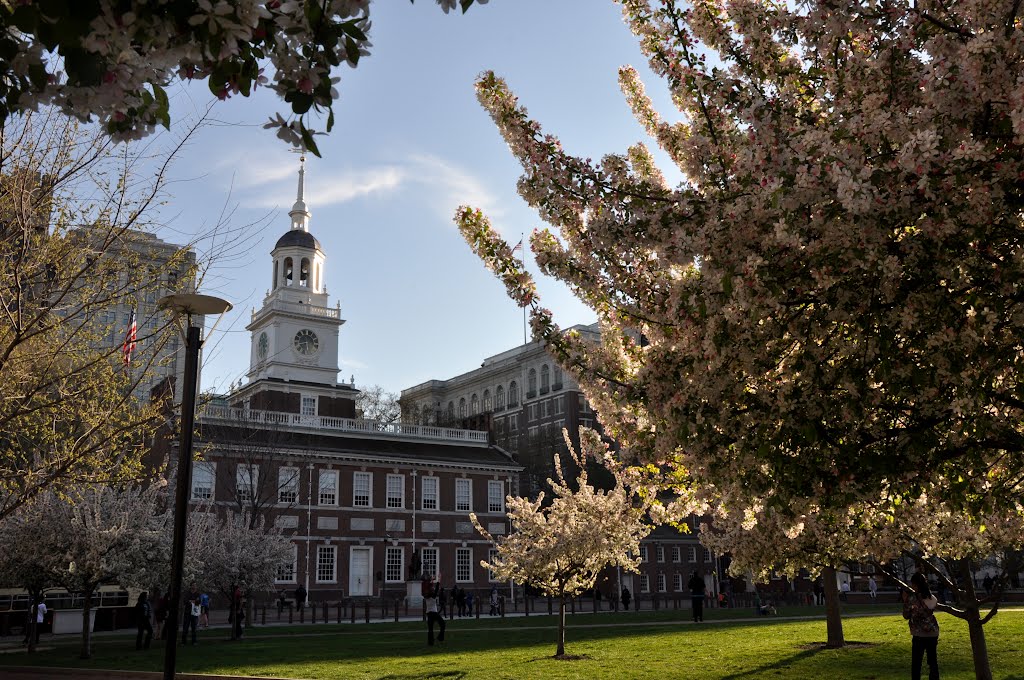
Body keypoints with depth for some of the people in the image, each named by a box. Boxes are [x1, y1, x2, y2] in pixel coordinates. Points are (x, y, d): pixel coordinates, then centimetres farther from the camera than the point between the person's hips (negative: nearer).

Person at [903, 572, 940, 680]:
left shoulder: (913, 598, -11)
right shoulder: (932, 597, 5)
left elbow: (906, 615, -3)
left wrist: (905, 601, 5)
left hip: (920, 634, -6)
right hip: (933, 633, 6)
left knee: (916, 663, 0)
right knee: (933, 661, 12)